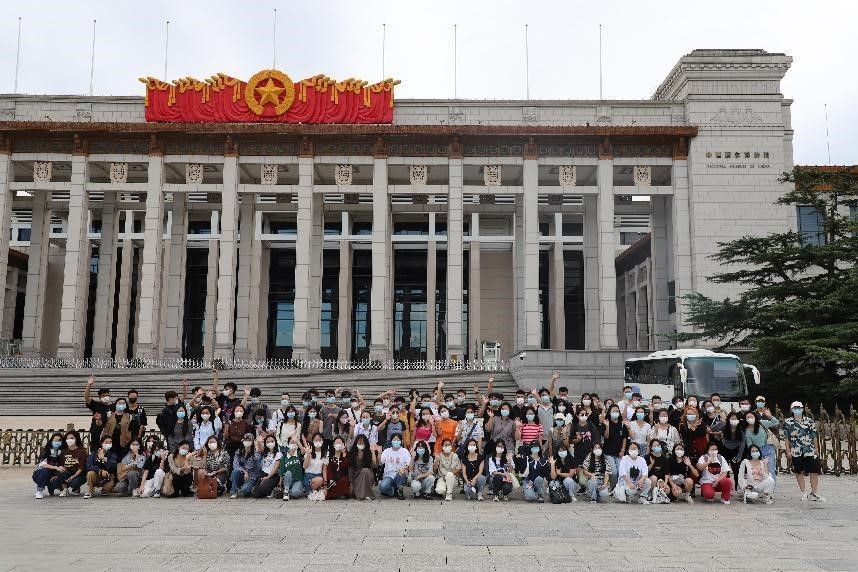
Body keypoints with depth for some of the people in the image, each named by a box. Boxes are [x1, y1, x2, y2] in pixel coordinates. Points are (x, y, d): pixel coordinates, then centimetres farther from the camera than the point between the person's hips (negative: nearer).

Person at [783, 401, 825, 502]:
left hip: (810, 451, 1)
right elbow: (786, 438, 4)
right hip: (796, 452, -1)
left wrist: (815, 449, 7)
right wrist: (788, 451, -1)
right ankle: (804, 493, 14)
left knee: (814, 472, -2)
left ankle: (814, 493, 9)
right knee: (799, 472, 4)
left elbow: (814, 436, 11)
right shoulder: (788, 422, 4)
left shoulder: (810, 421, 8)